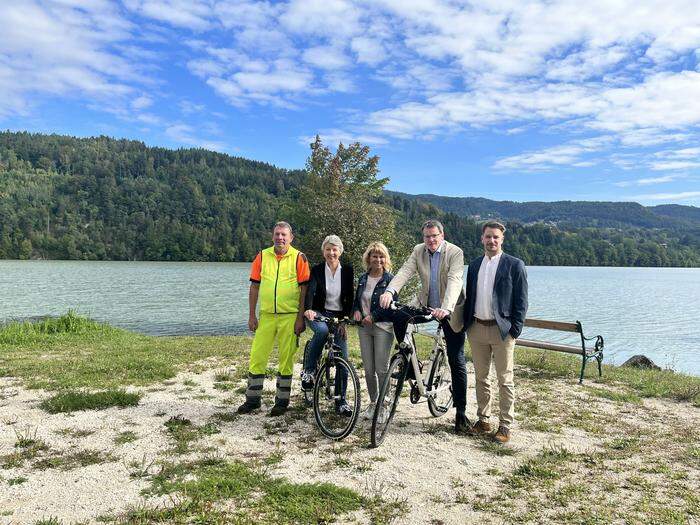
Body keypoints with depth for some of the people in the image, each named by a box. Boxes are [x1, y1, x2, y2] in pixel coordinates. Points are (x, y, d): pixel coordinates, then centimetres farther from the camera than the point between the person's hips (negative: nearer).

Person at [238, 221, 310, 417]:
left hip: (289, 316, -2)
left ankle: (282, 400, 19)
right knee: (257, 357, 5)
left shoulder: (299, 258, -2)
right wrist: (251, 316, 5)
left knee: (286, 360, 6)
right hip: (266, 316, 3)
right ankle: (252, 399, 20)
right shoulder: (262, 256, 6)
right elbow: (254, 287, 8)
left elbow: (304, 289, -3)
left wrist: (300, 318, -7)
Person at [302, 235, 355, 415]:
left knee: (342, 359, -4)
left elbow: (350, 297, -1)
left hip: (339, 316, 2)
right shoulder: (317, 270, -3)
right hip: (319, 314, -2)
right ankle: (309, 370, -17)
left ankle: (341, 401, 8)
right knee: (322, 330, -37)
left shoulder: (347, 270, 1)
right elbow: (310, 290, -20)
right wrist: (308, 309, -40)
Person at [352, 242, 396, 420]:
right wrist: (356, 311, -1)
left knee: (381, 369, -4)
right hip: (364, 327, 5)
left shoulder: (390, 279, -4)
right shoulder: (363, 278, 12)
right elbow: (356, 300, 20)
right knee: (368, 369, 9)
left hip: (382, 326, -5)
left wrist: (373, 316, -17)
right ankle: (372, 402, 23)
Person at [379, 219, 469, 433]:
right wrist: (390, 291, -36)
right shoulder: (418, 250, -2)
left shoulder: (455, 252, -16)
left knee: (456, 361, -1)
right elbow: (405, 271, -16)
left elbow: (454, 281, -29)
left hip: (450, 311, -3)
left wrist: (445, 308, -46)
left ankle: (461, 411, 11)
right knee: (398, 316, -23)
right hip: (425, 305, 4)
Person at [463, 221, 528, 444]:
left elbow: (521, 301, -5)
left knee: (505, 380, 3)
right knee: (481, 377, 13)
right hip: (476, 328, 5)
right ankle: (483, 420, 25)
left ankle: (505, 426, 12)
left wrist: (515, 330, -11)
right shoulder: (474, 265, 11)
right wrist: (466, 324, 7)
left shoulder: (515, 265, -3)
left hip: (501, 329, -5)